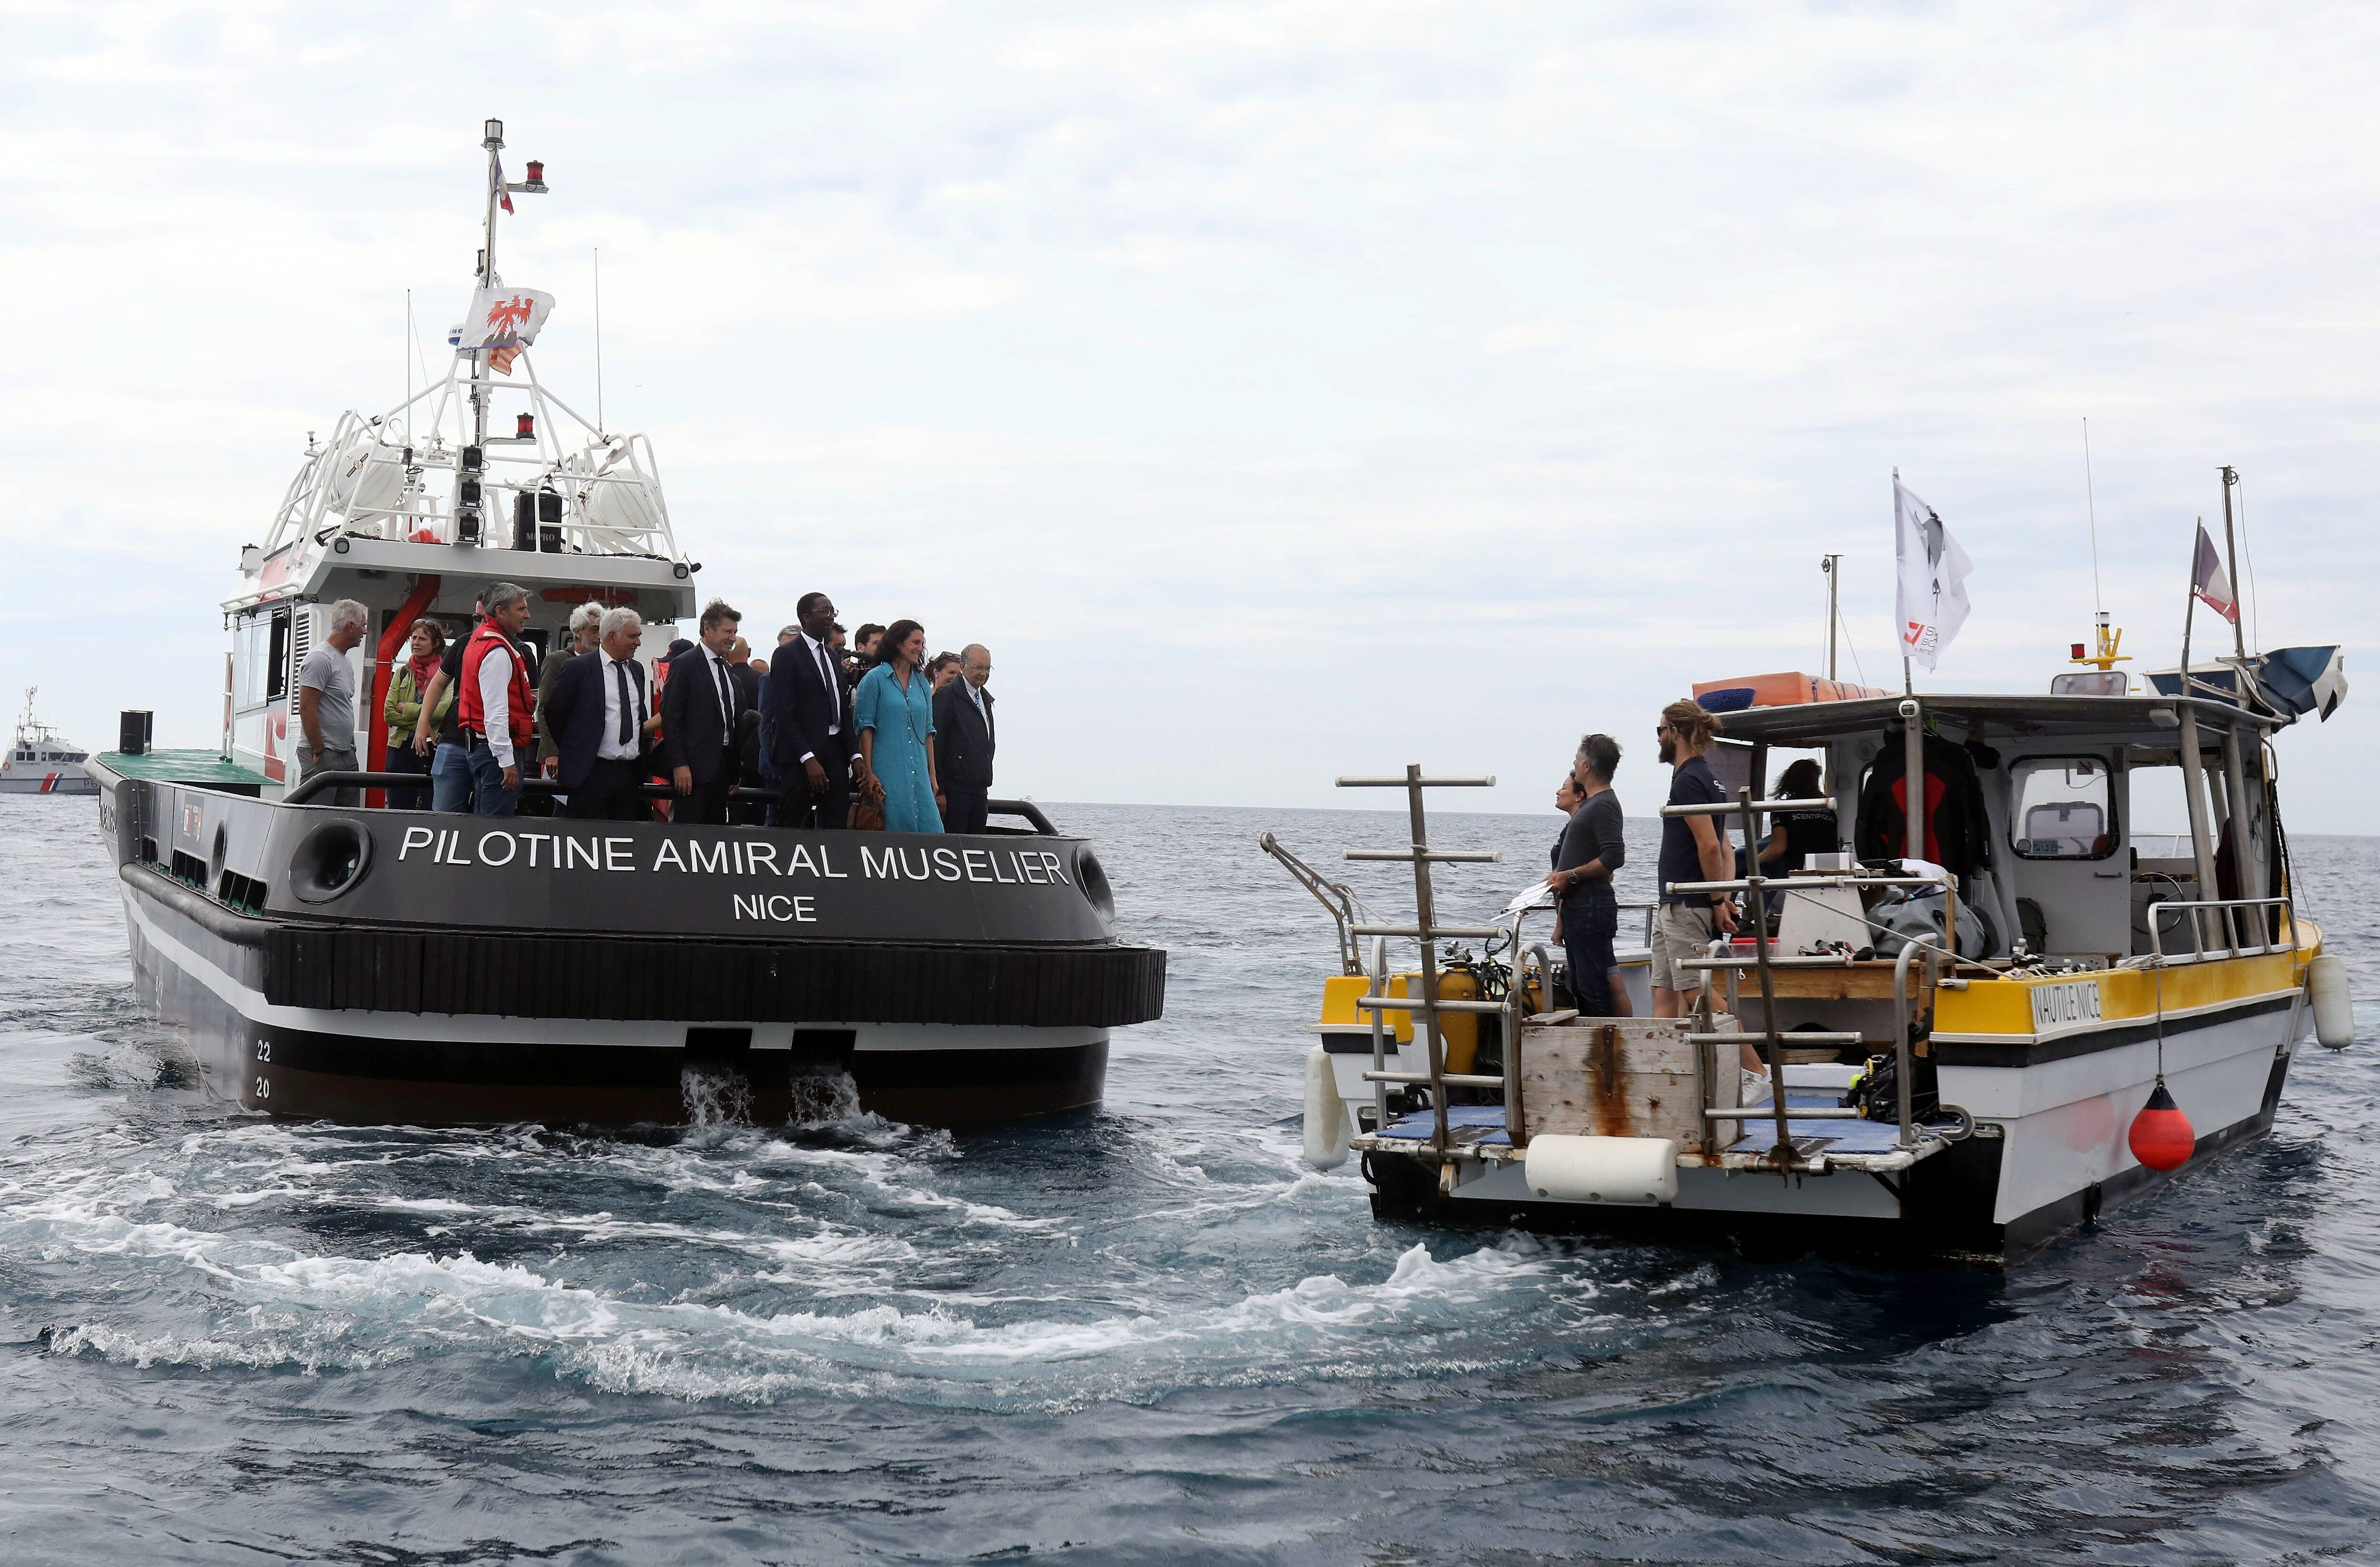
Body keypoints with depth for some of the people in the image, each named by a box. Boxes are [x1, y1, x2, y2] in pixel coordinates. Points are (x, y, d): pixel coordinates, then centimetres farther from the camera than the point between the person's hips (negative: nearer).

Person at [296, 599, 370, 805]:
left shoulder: (344, 660, 18)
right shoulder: (320, 658, -13)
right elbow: (307, 709, -18)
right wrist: (319, 752, -18)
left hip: (346, 755, 10)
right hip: (322, 756, -10)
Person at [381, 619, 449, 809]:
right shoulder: (402, 672, 12)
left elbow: (443, 710, -17)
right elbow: (389, 713, 3)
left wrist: (406, 708, -8)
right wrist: (422, 724, -9)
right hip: (402, 749, 4)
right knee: (398, 811, 5)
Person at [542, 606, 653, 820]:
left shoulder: (637, 669, 14)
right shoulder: (578, 668, -6)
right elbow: (554, 712, 2)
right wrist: (568, 750, 9)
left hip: (631, 771, 6)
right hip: (590, 772, -6)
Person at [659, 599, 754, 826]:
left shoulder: (727, 670, 18)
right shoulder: (684, 665, -5)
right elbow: (670, 717, -10)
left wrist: (736, 772, 15)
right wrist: (679, 765, -17)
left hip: (724, 764, 8)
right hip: (694, 766, -8)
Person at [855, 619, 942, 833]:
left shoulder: (921, 683, 17)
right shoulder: (875, 679, 0)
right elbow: (866, 728, -4)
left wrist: (932, 776, 12)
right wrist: (869, 773, -12)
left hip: (918, 774, 5)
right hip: (887, 772, -5)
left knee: (932, 831, -6)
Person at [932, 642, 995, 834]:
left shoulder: (985, 699, 19)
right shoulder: (946, 695, -5)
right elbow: (935, 744, -10)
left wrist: (986, 785, 15)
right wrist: (939, 791, -14)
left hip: (980, 790, 8)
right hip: (955, 789, -8)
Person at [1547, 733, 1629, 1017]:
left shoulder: (1603, 805, -14)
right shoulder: (1591, 804, 19)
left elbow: (1614, 857, -25)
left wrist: (1570, 876, -21)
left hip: (1590, 907, -11)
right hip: (1578, 906, 11)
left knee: (1594, 986, -11)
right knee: (1582, 985, 14)